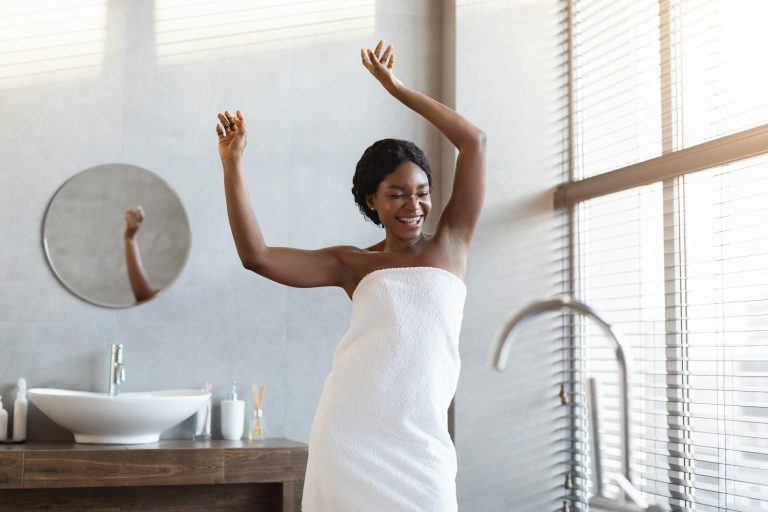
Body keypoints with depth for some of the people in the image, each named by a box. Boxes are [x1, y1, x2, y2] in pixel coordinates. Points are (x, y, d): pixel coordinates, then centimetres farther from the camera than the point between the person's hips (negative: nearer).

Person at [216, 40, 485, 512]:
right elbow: (257, 257, 3)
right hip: (347, 432, 1)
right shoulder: (353, 265, 11)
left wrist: (396, 87, 7)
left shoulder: (451, 244, 9)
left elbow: (474, 141, 3)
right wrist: (233, 163, 3)